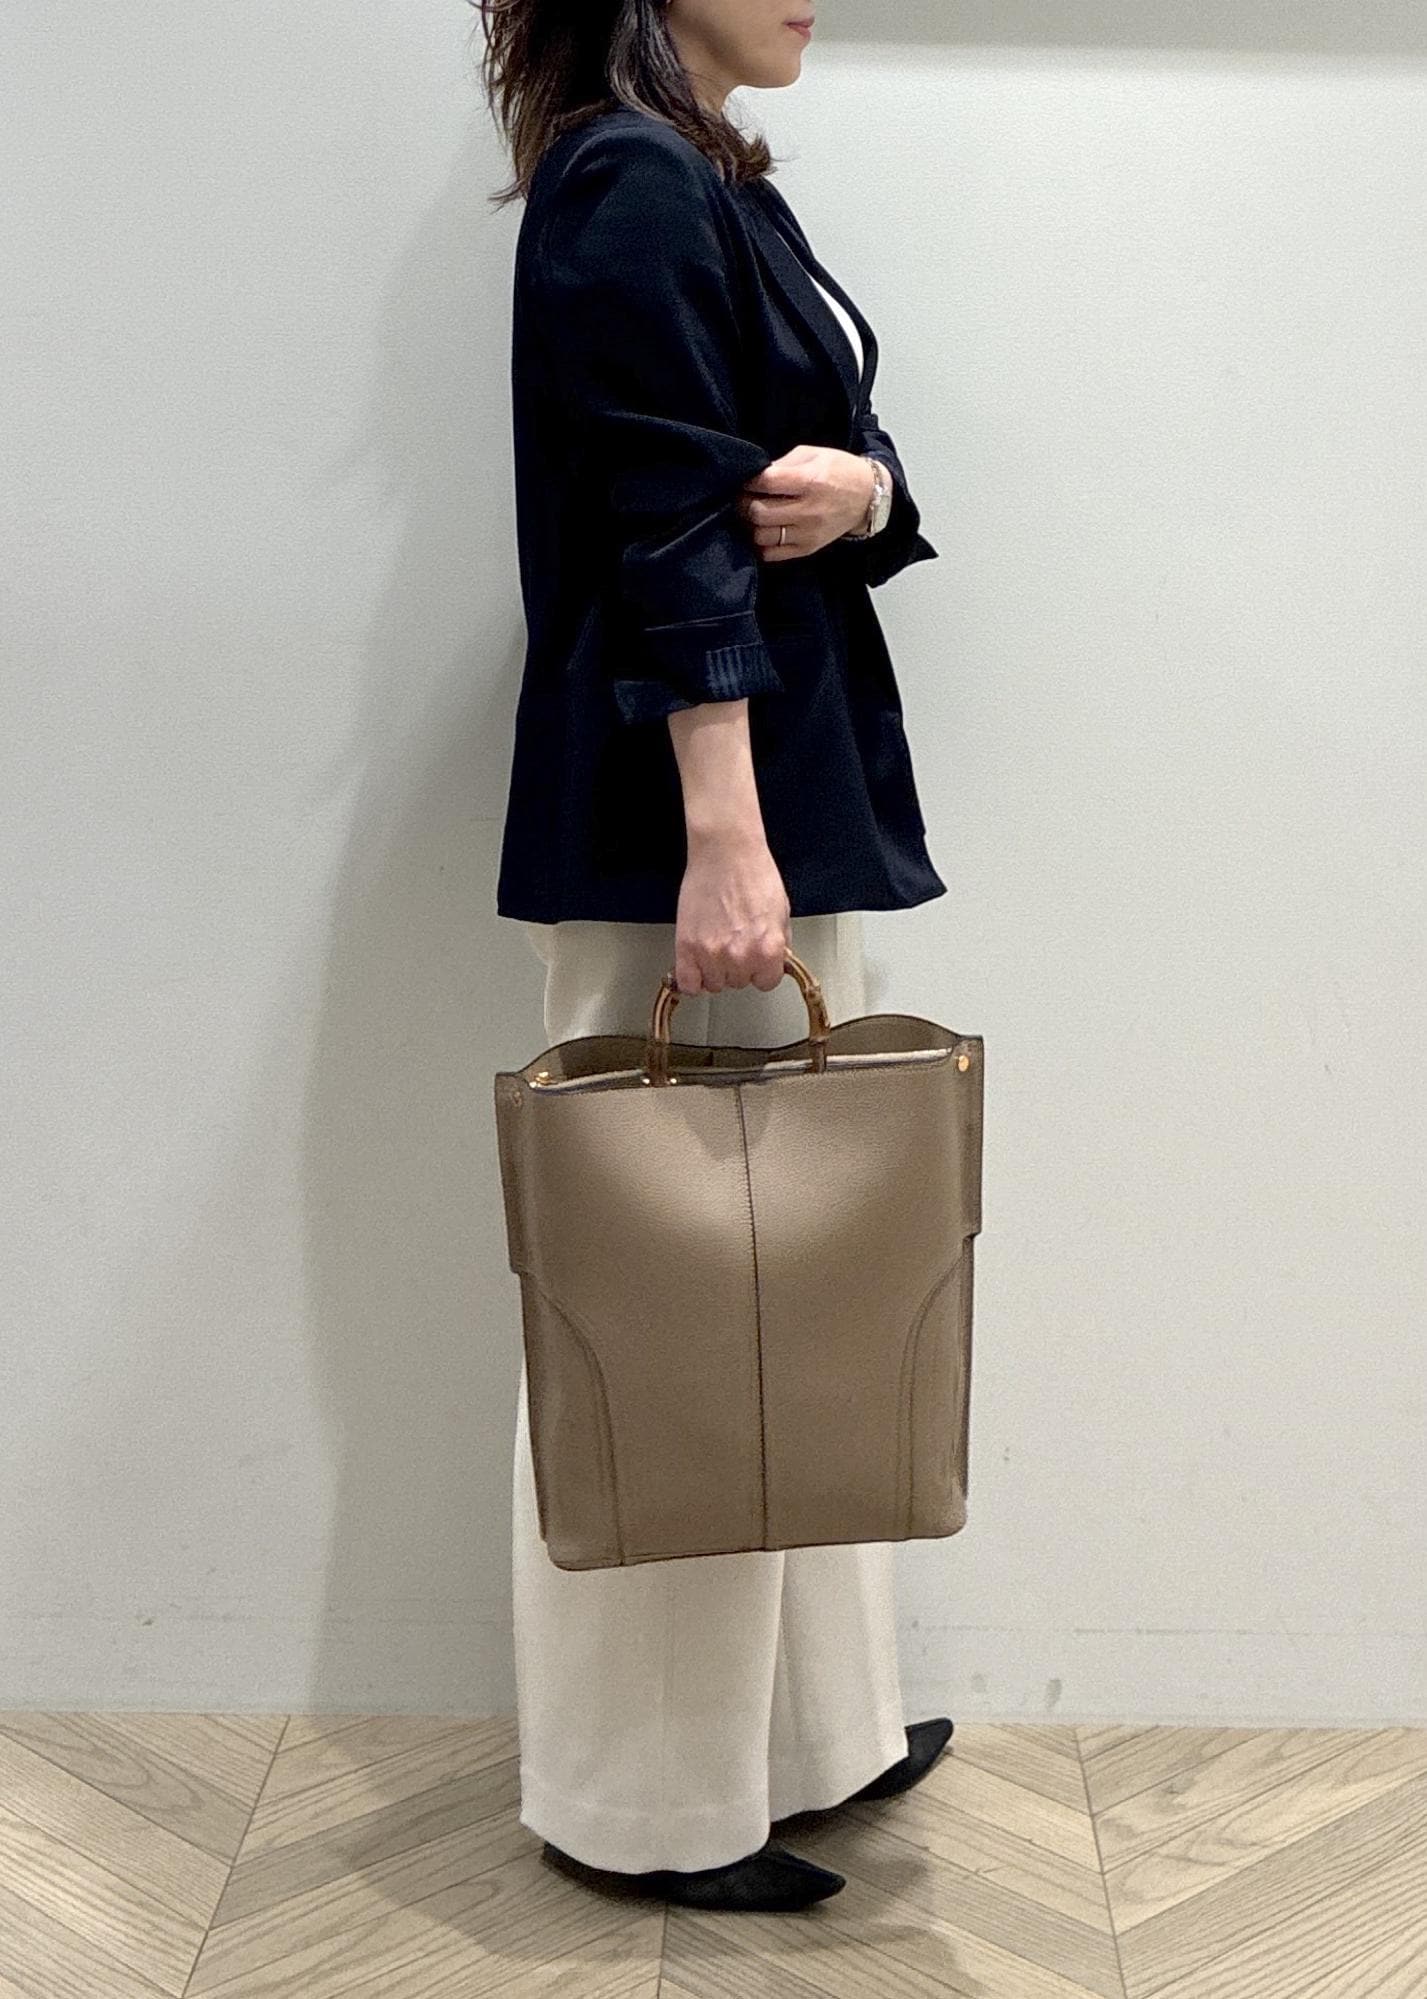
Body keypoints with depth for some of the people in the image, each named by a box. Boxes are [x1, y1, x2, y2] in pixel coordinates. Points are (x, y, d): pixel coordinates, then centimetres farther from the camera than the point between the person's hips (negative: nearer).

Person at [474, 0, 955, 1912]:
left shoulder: (719, 188, 18)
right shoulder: (628, 184, -10)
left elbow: (861, 466, 14)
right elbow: (670, 536, -19)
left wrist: (857, 490, -9)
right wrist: (723, 843, -24)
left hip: (797, 789, 10)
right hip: (682, 815, -10)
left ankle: (805, 1724, 29)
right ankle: (655, 1798, 14)